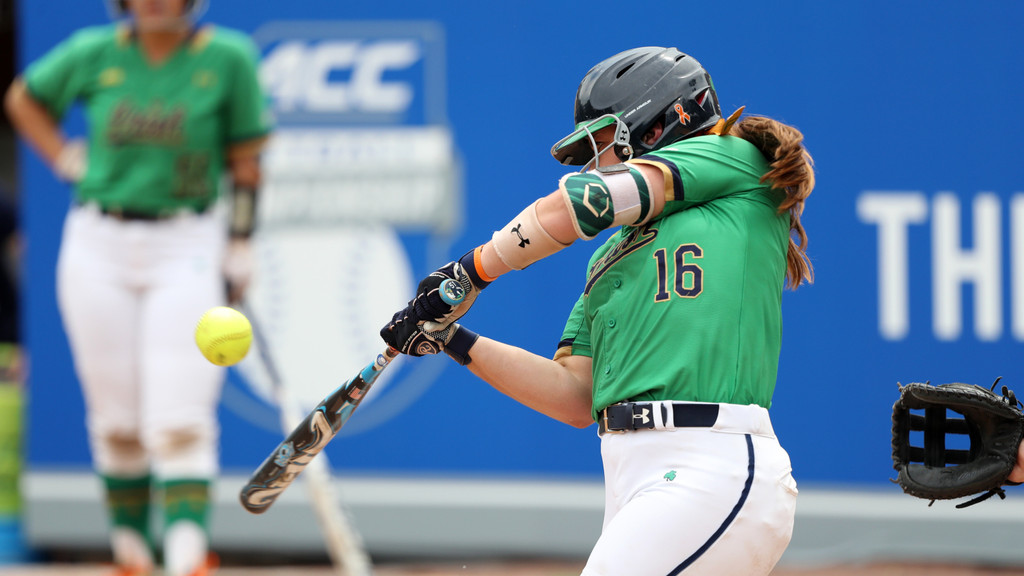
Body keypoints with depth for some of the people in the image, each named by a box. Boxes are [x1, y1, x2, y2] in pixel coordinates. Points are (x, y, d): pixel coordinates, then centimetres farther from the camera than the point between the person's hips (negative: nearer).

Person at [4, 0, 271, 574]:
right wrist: (66, 160, 5)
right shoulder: (94, 54, -1)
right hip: (98, 249, 2)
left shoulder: (229, 58, -6)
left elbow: (246, 159, 2)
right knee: (118, 420, 7)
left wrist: (239, 247, 0)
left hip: (188, 247, -2)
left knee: (180, 420, -13)